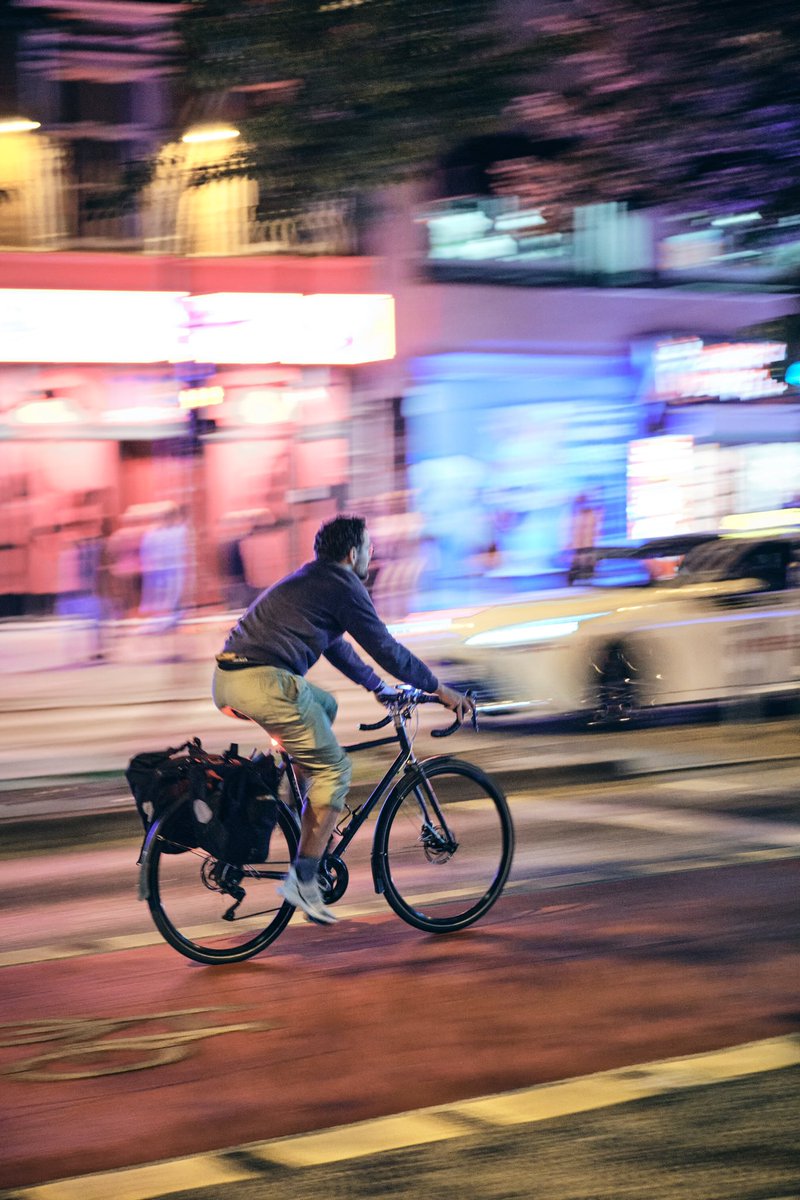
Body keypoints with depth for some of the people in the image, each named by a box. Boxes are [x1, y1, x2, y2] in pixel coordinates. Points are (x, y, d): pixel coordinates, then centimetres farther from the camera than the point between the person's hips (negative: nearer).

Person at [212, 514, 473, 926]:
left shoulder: (309, 580, 29)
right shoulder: (344, 586, 2)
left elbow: (336, 646, 40)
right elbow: (385, 648, 2)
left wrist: (379, 687, 46)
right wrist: (439, 689, 13)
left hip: (228, 681, 9)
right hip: (265, 682, -9)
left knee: (324, 705, 30)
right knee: (334, 770, 2)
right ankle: (303, 877, -3)